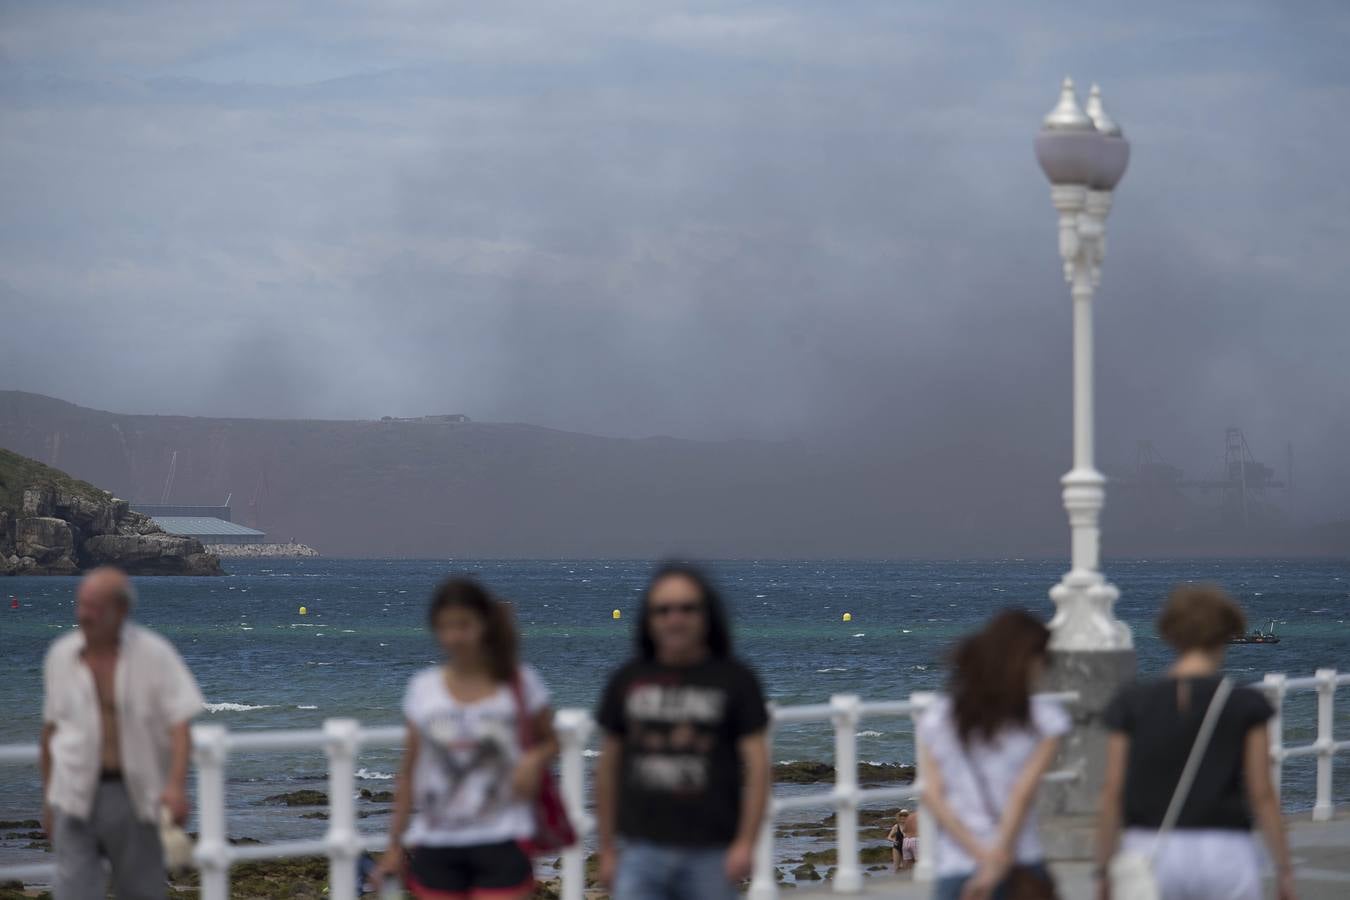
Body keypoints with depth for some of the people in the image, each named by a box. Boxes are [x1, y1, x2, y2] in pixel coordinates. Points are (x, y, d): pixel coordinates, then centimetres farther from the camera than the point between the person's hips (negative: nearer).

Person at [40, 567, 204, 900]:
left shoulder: (155, 654, -6)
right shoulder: (60, 655, 4)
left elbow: (180, 724, -11)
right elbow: (51, 728, 13)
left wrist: (176, 785, -25)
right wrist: (47, 797, 16)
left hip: (136, 796, -1)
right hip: (77, 798, 1)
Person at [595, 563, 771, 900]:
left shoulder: (735, 680, 0)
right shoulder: (628, 680, 7)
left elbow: (757, 766, -3)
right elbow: (609, 768, 11)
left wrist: (745, 843, -11)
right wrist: (607, 849, 10)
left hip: (710, 853, -1)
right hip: (641, 849, 1)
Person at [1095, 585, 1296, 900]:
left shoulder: (1132, 703, 0)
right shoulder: (1246, 705, -3)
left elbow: (1112, 792, -1)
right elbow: (1262, 795, -3)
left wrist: (1103, 870, 6)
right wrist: (1284, 868, 6)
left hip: (1151, 851, 1)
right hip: (1225, 851, -1)